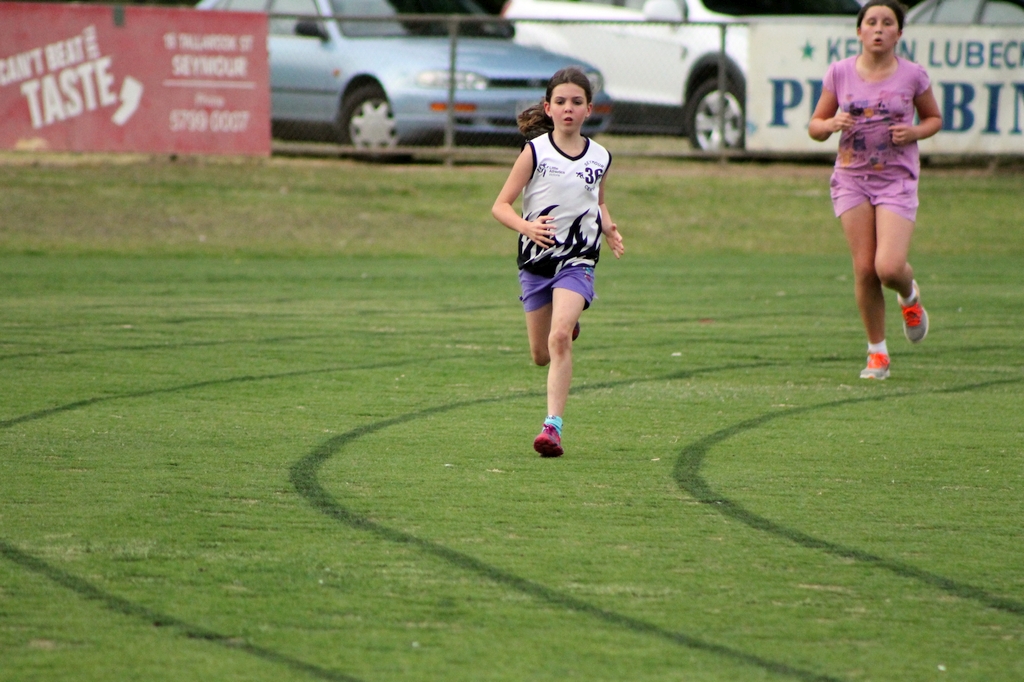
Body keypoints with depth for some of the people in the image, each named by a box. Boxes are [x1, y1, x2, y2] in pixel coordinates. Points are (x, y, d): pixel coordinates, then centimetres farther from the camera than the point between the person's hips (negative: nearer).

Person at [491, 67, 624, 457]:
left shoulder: (600, 158, 2)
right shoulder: (535, 152, -7)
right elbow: (500, 206, -9)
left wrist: (609, 229, 1)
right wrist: (527, 227, -28)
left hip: (578, 261, -1)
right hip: (536, 259, 1)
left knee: (560, 339, -23)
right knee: (541, 355, 13)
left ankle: (553, 426, -22)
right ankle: (567, 325, 50)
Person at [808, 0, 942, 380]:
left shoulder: (912, 76, -3)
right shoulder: (840, 73, 1)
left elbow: (934, 118, 12)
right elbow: (815, 127, 8)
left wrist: (915, 132, -10)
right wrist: (832, 124, -15)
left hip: (897, 180, -2)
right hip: (852, 178, 2)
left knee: (889, 268, -16)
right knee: (864, 268, -4)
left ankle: (910, 295, 22)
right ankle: (877, 351, 13)